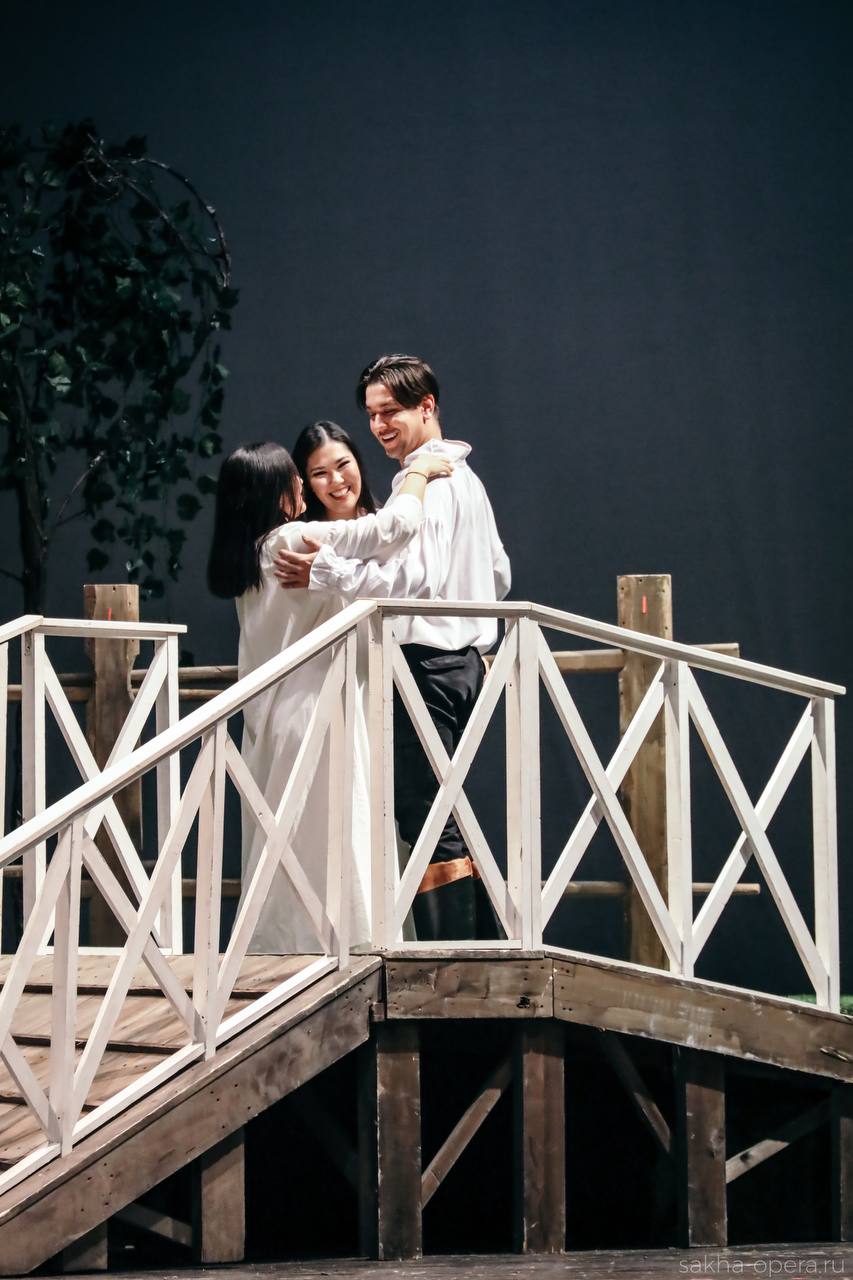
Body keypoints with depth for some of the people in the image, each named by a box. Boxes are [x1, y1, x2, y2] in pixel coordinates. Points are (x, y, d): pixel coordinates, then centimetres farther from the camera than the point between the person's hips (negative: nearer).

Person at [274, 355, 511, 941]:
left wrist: (324, 573, -25)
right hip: (465, 660, 10)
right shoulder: (466, 476, 19)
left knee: (425, 819, -10)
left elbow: (416, 575, -25)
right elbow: (499, 576, 26)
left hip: (428, 664, -10)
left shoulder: (423, 479, -12)